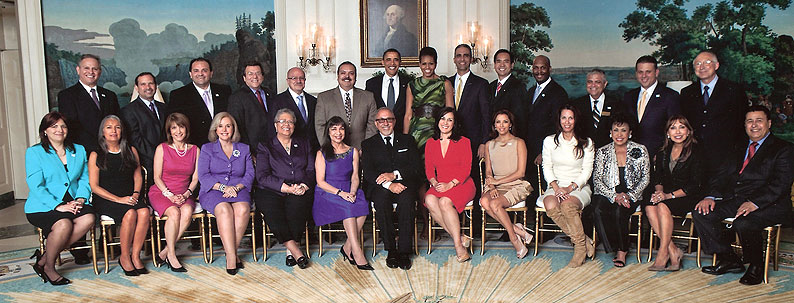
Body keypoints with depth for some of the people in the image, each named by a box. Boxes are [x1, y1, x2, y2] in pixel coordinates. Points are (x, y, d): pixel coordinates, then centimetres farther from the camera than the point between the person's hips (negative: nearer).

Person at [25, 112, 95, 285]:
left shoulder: (79, 150, 16)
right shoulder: (34, 152, 2)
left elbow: (85, 179, 12)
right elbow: (35, 185, -8)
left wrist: (81, 199, -8)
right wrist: (57, 206, -19)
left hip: (73, 202, 4)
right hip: (43, 206, -4)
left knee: (89, 218, -28)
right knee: (64, 224, -34)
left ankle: (44, 258, -14)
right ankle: (48, 267, -7)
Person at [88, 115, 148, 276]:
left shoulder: (131, 151, 14)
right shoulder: (96, 155, 3)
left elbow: (138, 176, 17)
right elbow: (94, 186, -3)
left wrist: (136, 194, -4)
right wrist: (119, 199, -14)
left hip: (129, 197, 3)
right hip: (105, 200, -3)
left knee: (144, 212, -30)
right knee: (130, 213, -33)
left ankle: (135, 255, -21)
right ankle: (124, 257, -16)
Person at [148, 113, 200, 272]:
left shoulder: (195, 150, 8)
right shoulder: (162, 148, 1)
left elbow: (195, 178, 7)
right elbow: (157, 177, -1)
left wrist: (186, 194, -10)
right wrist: (170, 195, -15)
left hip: (184, 194, 2)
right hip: (161, 192, -2)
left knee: (187, 211, -32)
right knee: (174, 213, -33)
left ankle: (164, 252, -22)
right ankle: (171, 255, -20)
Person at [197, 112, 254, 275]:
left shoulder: (244, 149, 19)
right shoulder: (207, 148, 14)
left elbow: (249, 174, 9)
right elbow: (203, 176, 1)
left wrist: (237, 187, -11)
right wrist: (222, 187, -15)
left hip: (239, 190, 1)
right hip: (213, 191, -1)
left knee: (242, 209, -34)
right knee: (224, 209, -35)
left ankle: (230, 252, -25)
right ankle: (232, 256, -36)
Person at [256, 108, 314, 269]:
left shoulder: (304, 144, 22)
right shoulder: (265, 147, 14)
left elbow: (311, 170, 14)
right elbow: (262, 176, 1)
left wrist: (303, 185, -9)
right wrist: (286, 187, -13)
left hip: (299, 192, 1)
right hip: (271, 192, -1)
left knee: (297, 205, -35)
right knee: (271, 208, -36)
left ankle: (291, 251, -31)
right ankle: (295, 250, -34)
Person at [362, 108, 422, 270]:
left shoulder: (407, 140, 18)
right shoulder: (368, 144, 16)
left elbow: (417, 167, 5)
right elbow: (368, 172, 1)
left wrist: (394, 174, -11)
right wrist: (388, 184, -17)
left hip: (404, 183, 0)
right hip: (380, 188, 0)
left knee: (407, 199, -34)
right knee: (381, 199, -34)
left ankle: (404, 251, -28)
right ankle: (391, 249, -23)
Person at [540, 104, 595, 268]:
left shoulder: (586, 143, 3)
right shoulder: (549, 141, 8)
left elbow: (587, 171, 1)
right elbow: (547, 167, 5)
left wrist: (570, 188, -14)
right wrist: (555, 187, -12)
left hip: (578, 187, -2)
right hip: (555, 185, 2)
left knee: (567, 206, -36)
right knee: (550, 206, -32)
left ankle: (580, 247, -16)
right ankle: (585, 240, -19)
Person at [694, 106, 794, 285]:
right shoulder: (740, 150, 24)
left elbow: (779, 184, -10)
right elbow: (723, 176, 15)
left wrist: (754, 203, -25)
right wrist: (711, 196, -5)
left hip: (768, 205, -6)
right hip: (734, 201, 7)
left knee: (743, 223, -35)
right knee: (701, 213, -15)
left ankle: (756, 267, -6)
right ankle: (728, 260, -3)